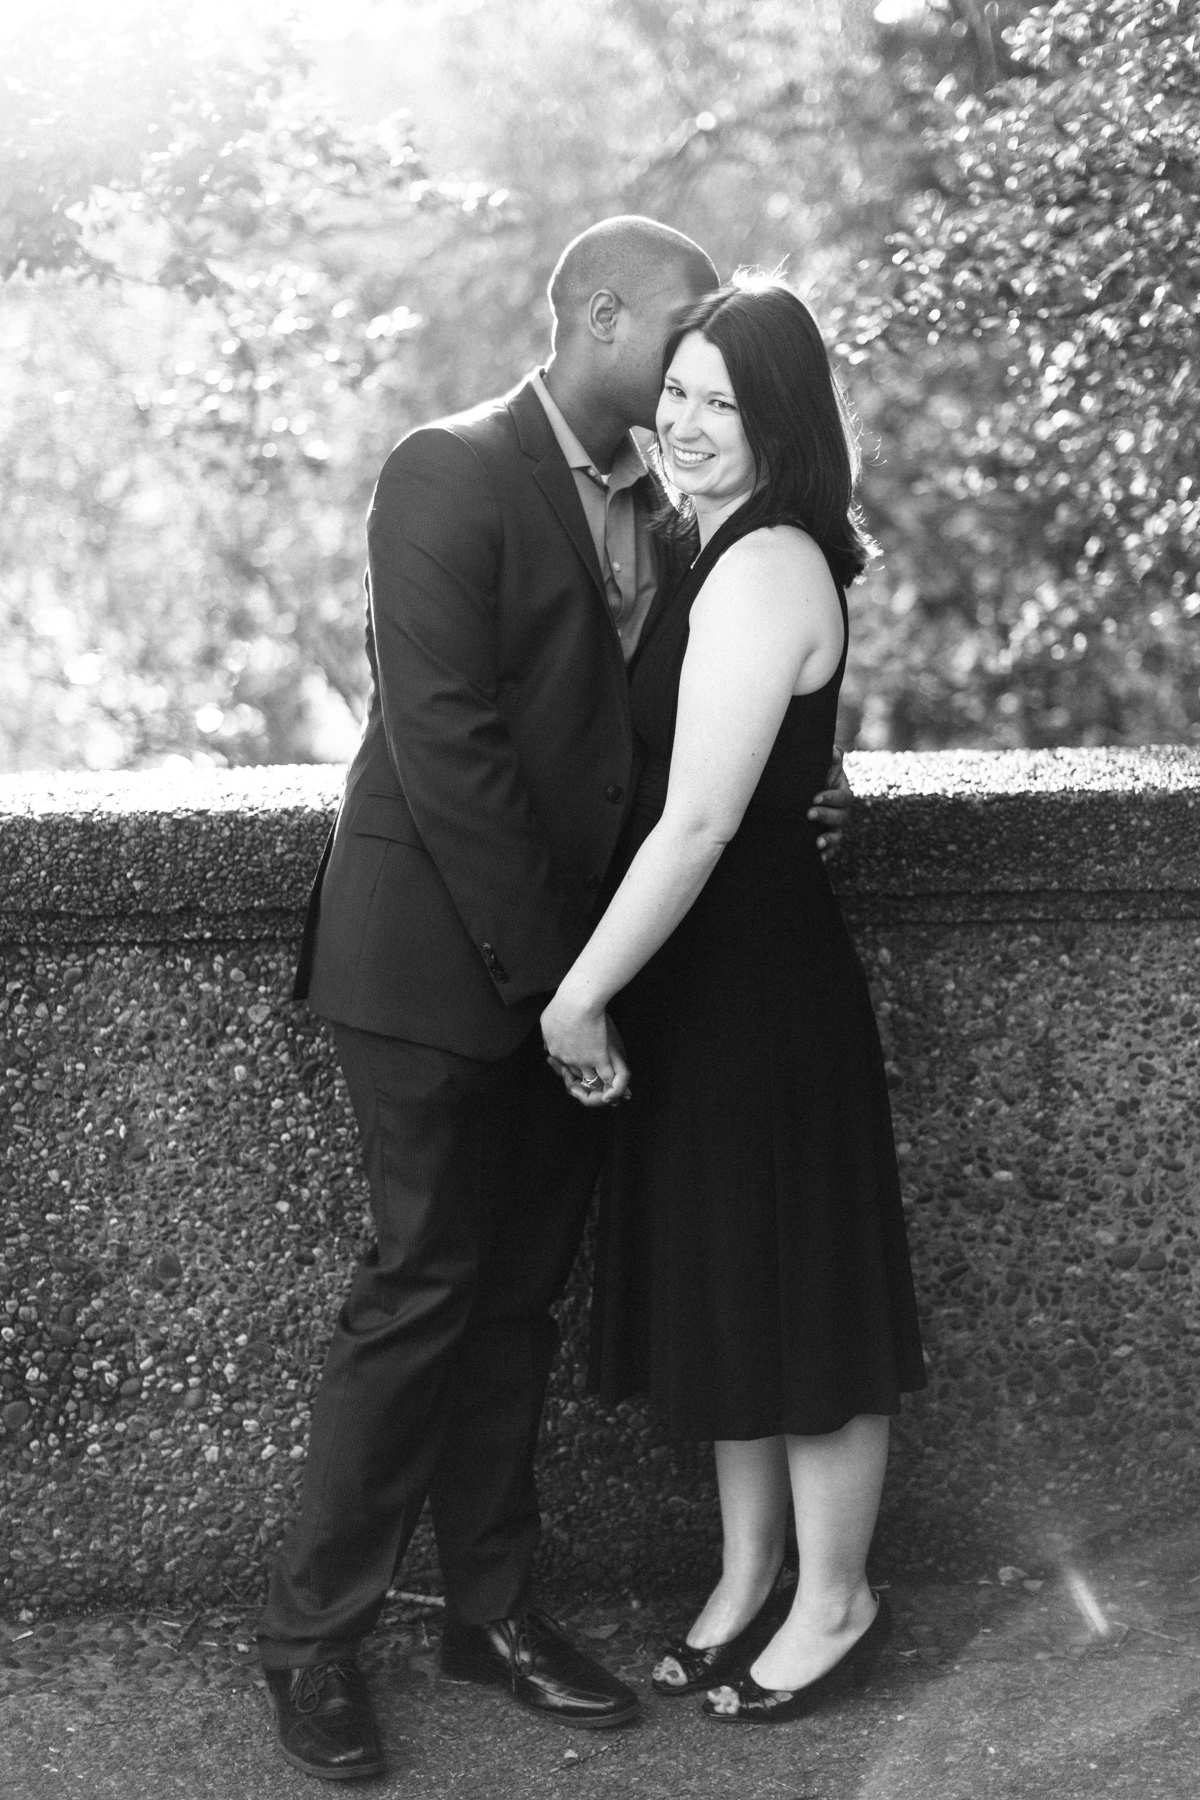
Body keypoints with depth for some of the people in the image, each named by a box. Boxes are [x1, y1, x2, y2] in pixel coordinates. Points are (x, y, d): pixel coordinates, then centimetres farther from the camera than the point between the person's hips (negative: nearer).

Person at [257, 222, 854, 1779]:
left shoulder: (652, 506, 13)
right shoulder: (450, 475, -11)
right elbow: (444, 737, -18)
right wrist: (539, 957, -18)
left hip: (569, 964, 7)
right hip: (445, 956, -7)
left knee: (517, 1299, 13)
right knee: (423, 1292, -3)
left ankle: (492, 1608, 24)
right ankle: (312, 1637, 10)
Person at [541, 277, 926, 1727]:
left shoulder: (766, 571, -21)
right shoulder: (726, 556, 10)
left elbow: (699, 822, -24)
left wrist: (580, 994, -18)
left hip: (760, 988, -9)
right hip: (710, 981, 9)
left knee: (797, 1287, 5)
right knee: (726, 1283, 17)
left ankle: (834, 1605, 21)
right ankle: (749, 1578, 32)